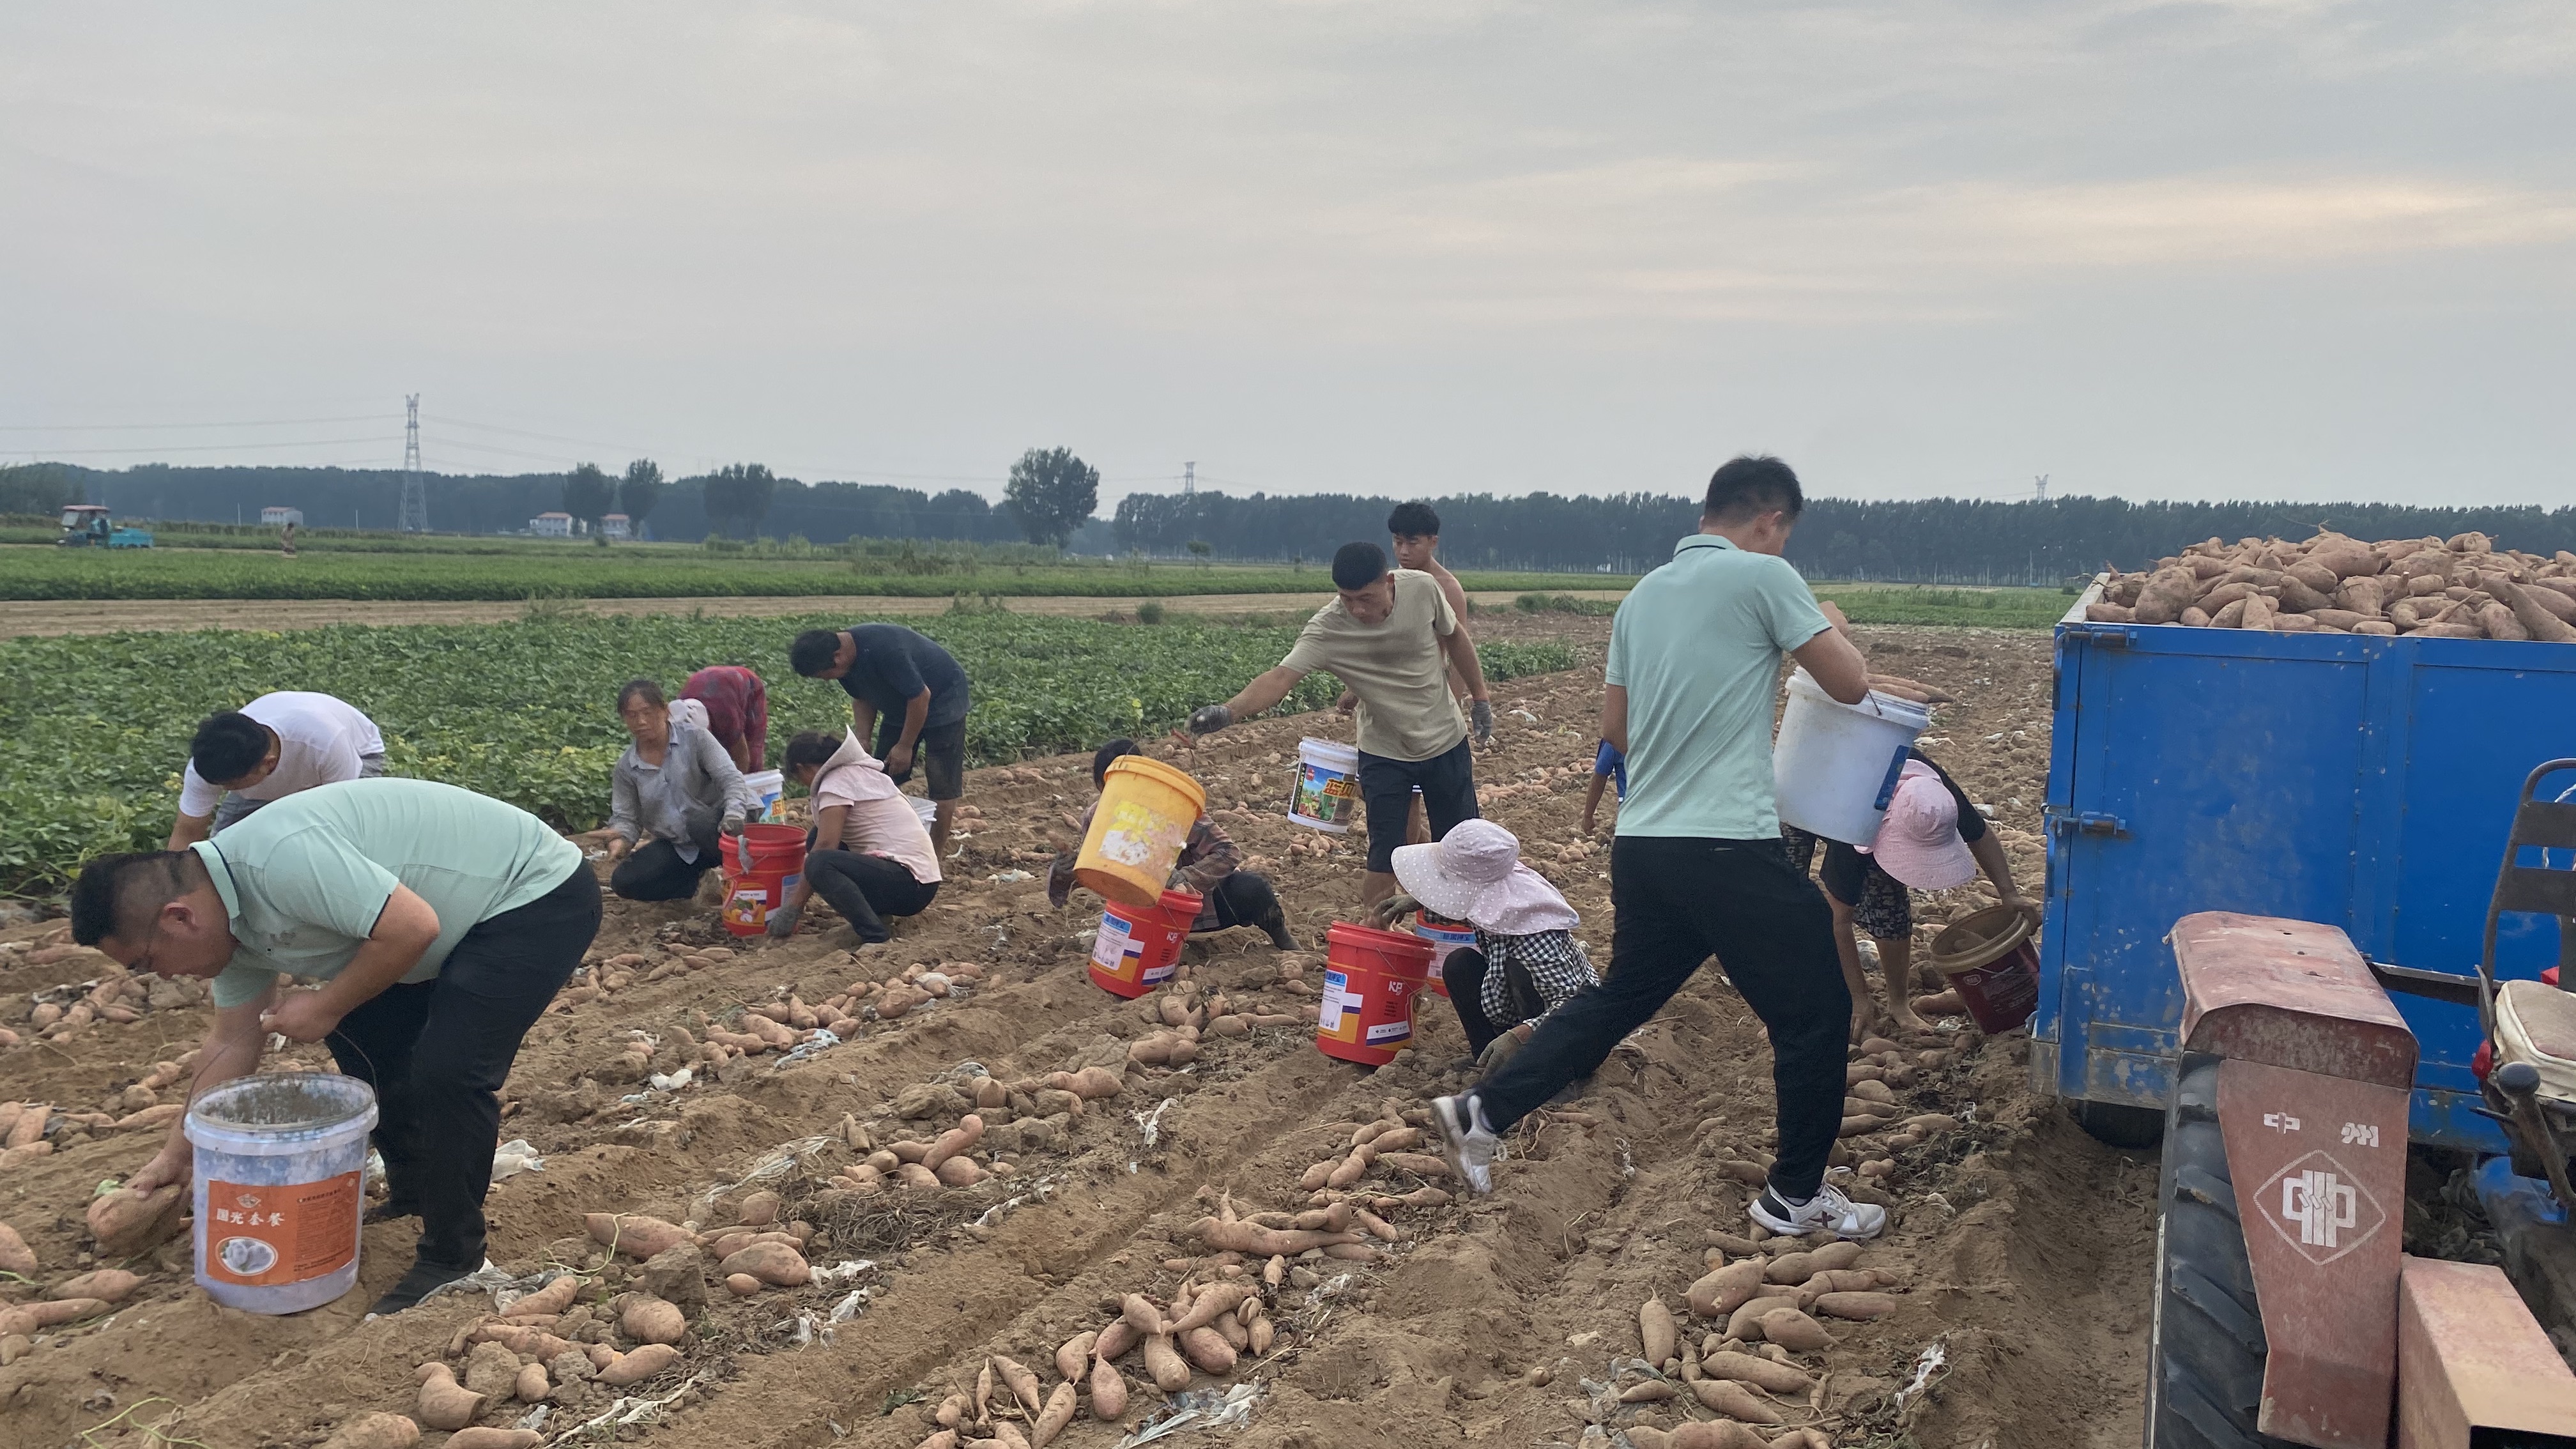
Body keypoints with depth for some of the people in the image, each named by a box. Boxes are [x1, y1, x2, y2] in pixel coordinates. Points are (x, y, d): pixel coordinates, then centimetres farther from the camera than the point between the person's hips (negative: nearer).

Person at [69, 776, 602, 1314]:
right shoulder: (229, 912, 4)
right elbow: (232, 1044, 15)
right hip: (468, 909, 10)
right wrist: (175, 1154, 20)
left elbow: (413, 927, -32)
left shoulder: (281, 859, -29)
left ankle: (453, 1255, -1)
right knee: (361, 1039, 14)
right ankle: (411, 1192, 30)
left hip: (541, 897, -10)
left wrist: (327, 1006, -18)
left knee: (445, 1072, -18)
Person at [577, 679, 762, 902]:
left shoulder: (694, 738, -10)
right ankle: (696, 879, 3)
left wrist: (734, 815, -38)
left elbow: (730, 778, -18)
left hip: (718, 823, -4)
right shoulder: (626, 768, 1)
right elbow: (626, 818, 0)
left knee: (700, 823, -38)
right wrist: (621, 838, -25)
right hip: (678, 847, 4)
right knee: (623, 881, -13)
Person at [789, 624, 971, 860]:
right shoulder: (847, 660, -12)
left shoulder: (884, 651, -38)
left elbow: (920, 696, -29)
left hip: (942, 697, -8)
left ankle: (937, 852, 4)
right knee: (884, 780, 4)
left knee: (942, 782, -6)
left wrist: (905, 746, -21)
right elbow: (862, 700, 4)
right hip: (900, 706, 8)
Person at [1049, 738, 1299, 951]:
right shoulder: (1095, 818, -13)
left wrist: (1182, 879, -39)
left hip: (1195, 893, -3)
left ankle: (1274, 926, 5)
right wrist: (1062, 869, -34)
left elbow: (1227, 853, -24)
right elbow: (1057, 895, -9)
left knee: (1251, 892, -31)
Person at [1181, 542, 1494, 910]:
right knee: (1385, 860, -6)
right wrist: (1228, 711, -55)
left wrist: (1480, 699, 7)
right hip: (1384, 754, -2)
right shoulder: (1327, 628, -25)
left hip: (1446, 742, 2)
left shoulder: (1422, 588, -19)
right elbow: (1281, 677, -38)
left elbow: (1454, 636, 1)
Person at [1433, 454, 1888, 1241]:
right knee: (1814, 1012, 9)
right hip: (1732, 850, -7)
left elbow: (1614, 729, 18)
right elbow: (1851, 685, -2)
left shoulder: (1642, 595, 14)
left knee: (1619, 998, 22)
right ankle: (1797, 1195, 19)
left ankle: (1482, 1111, 20)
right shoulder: (1764, 577, -7)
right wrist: (1829, 625, 18)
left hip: (1641, 844, 7)